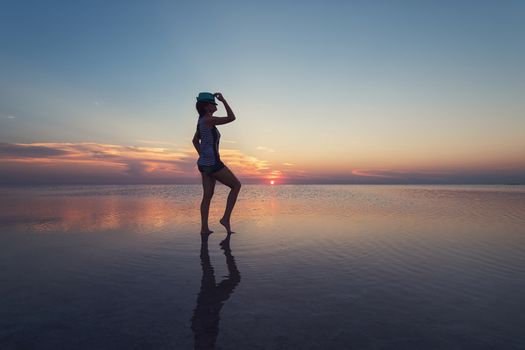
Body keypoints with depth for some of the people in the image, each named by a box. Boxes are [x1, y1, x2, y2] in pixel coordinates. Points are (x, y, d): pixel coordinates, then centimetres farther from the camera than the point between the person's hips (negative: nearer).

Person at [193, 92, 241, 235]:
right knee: (236, 185, 2)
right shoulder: (208, 119, -14)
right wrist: (223, 100, -7)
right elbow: (231, 117, -15)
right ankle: (226, 218, 0)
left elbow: (195, 140, 24)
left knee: (208, 195, 10)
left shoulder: (202, 121, 14)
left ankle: (204, 228, 12)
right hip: (212, 163, -9)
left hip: (204, 163, 9)